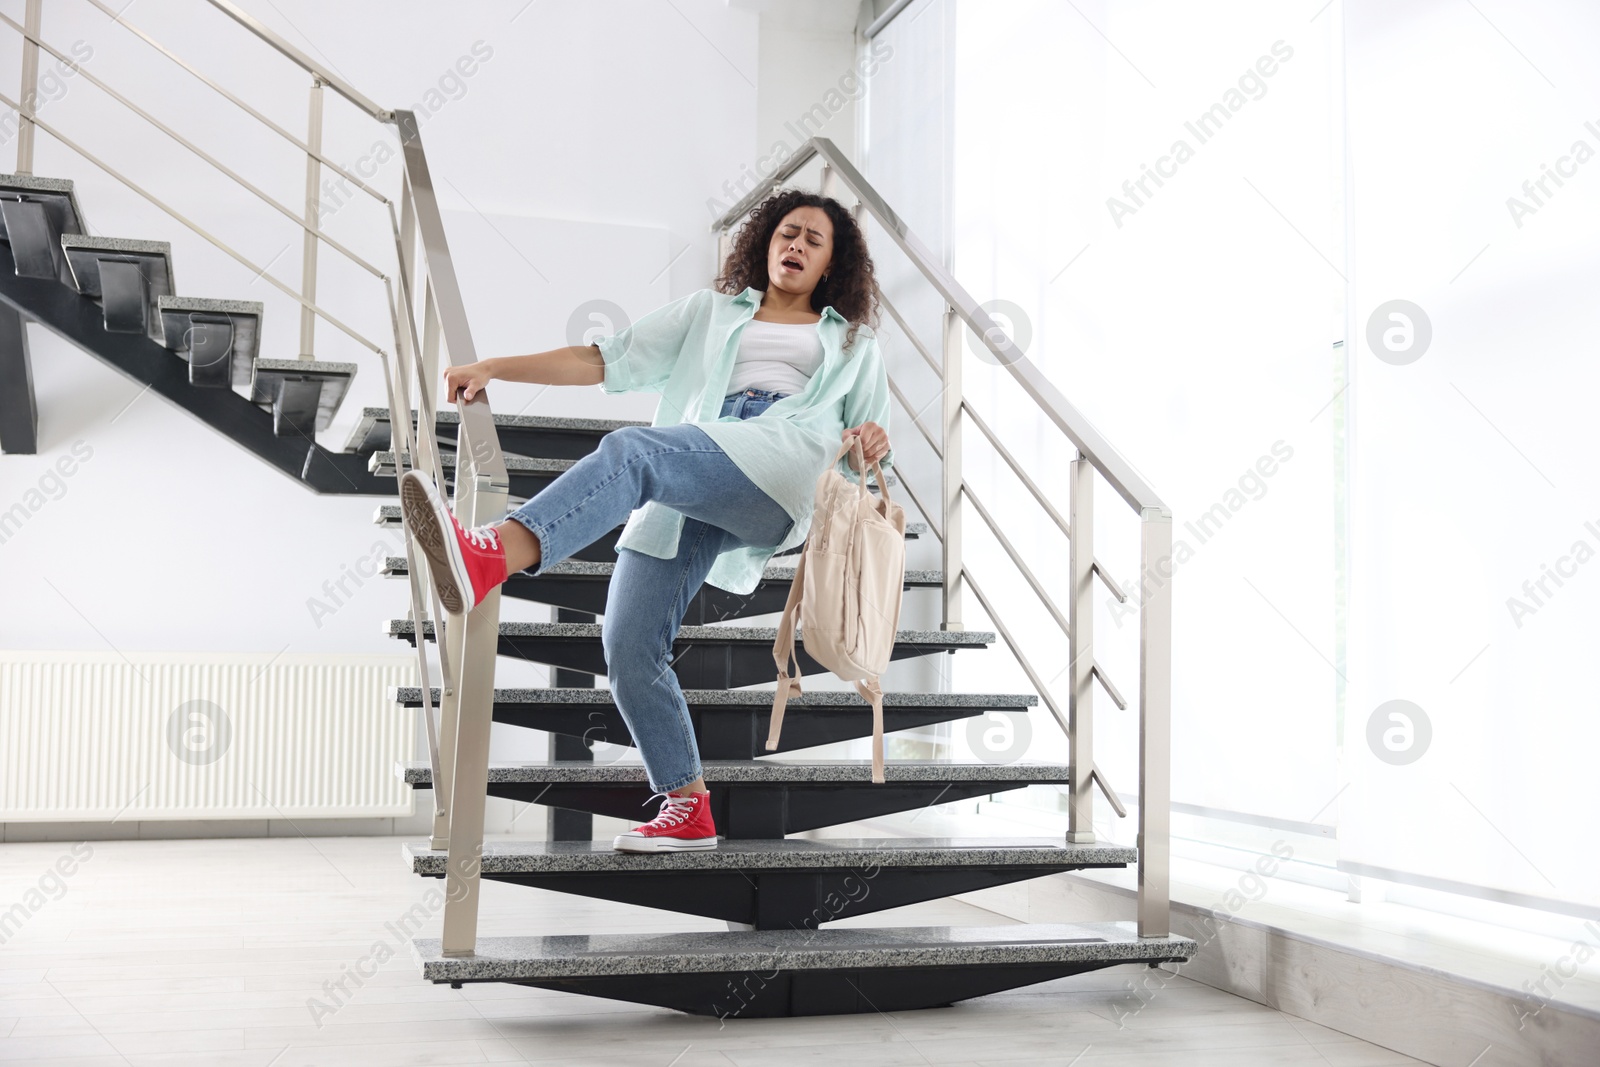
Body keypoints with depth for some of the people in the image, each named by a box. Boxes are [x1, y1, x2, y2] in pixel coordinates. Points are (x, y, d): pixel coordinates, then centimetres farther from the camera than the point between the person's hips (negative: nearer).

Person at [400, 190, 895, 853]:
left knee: (631, 450, -34)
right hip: (683, 492, 4)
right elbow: (607, 360, 25)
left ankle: (489, 556, -56)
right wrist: (492, 369, 14)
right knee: (628, 647, -15)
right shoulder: (713, 310, 34)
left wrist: (873, 444, 0)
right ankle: (688, 809, -3)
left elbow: (868, 457, 27)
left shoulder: (852, 342, 32)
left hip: (786, 467, -4)